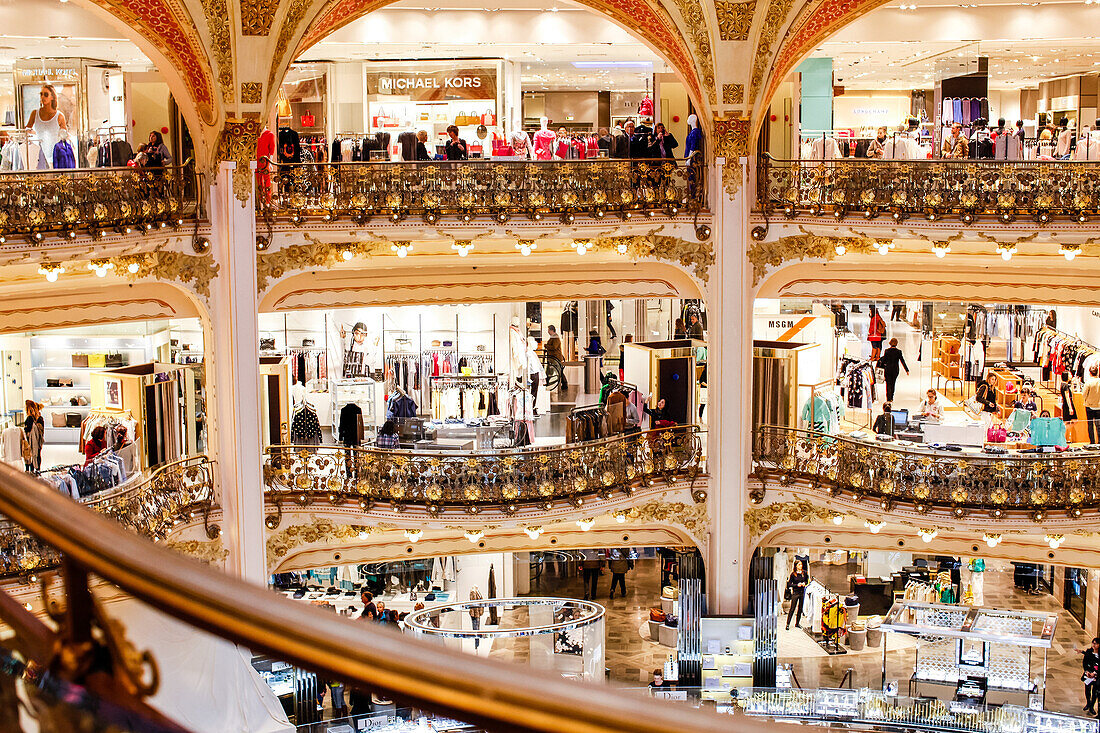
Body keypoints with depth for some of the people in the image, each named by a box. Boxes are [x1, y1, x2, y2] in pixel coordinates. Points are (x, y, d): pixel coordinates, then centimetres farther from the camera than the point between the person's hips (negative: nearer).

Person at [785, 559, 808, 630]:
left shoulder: (804, 572, 5)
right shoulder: (793, 574, -5)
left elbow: (807, 581, 16)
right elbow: (789, 584, -3)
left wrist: (804, 583, -5)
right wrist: (797, 585, -16)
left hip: (802, 592, 4)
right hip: (795, 592, -4)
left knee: (800, 608, 8)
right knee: (792, 608, -6)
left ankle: (797, 623, 18)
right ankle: (788, 624, -2)